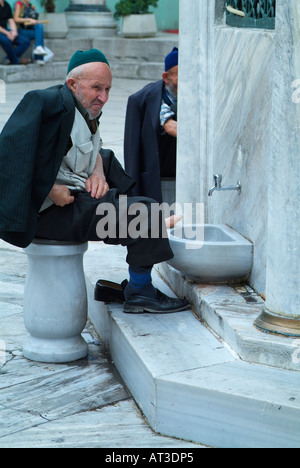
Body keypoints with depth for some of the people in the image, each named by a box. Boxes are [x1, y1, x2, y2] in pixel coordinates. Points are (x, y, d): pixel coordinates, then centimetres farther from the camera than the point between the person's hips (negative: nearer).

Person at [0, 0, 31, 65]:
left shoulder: (6, 5, 13)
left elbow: (11, 21, 11)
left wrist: (14, 32, -10)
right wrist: (7, 33, -20)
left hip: (5, 30, 8)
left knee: (26, 41, -11)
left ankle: (10, 59, -18)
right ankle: (16, 61, -20)